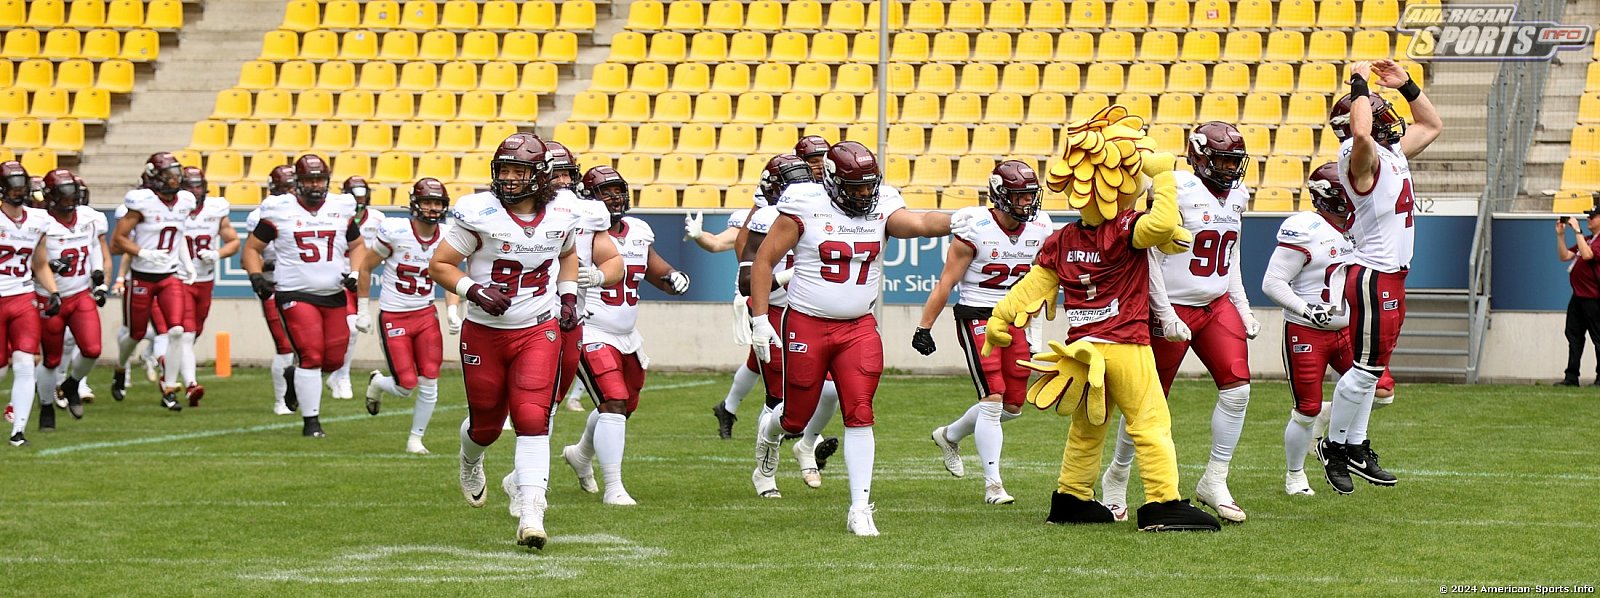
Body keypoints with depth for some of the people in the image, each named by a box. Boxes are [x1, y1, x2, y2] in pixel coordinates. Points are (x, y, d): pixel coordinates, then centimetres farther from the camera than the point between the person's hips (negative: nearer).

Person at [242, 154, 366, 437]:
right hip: (296, 294, -4)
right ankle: (311, 421, -3)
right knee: (311, 356, -13)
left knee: (334, 359, 5)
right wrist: (256, 276, -13)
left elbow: (357, 247, 19)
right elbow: (252, 248, 4)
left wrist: (355, 272, 0)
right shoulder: (279, 210, -3)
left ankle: (298, 374, 37)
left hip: (334, 296, 4)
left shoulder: (342, 209, 7)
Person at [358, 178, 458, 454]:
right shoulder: (395, 232, -16)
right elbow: (366, 268, -3)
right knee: (407, 386, -6)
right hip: (393, 317, -4)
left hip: (426, 315, 4)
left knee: (429, 384, -5)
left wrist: (453, 313, -5)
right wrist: (362, 310, -1)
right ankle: (378, 384, 30)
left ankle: (415, 439, 13)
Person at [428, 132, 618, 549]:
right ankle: (470, 461, 51)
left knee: (532, 419, -16)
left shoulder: (562, 214, -2)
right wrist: (474, 291, -21)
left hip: (539, 331, 1)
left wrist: (568, 296, 7)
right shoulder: (480, 213, -13)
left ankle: (530, 514, -17)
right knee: (486, 423, 12)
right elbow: (439, 265, -6)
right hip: (484, 333, -1)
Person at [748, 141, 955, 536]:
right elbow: (764, 261, -4)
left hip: (859, 329, 2)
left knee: (860, 415, -9)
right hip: (806, 325, -2)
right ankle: (769, 433, 47)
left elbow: (916, 223, -22)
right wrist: (759, 318, -8)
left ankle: (860, 509, -4)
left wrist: (957, 220, -43)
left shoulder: (881, 209, -1)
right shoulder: (805, 209, -9)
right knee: (796, 418, 9)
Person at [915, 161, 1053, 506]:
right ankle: (993, 484, -8)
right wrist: (924, 327, -10)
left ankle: (950, 436, 34)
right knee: (993, 400, -14)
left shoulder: (1040, 229, 2)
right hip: (976, 318, -6)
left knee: (1013, 406, 9)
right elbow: (946, 282, -9)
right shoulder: (975, 229, -13)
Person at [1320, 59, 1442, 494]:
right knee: (1366, 368, -5)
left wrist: (1405, 85, 17)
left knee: (1371, 367, 13)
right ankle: (1334, 446, 6)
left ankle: (1356, 449, 19)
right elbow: (1361, 133, -38)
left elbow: (1433, 125, 29)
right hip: (1374, 277, -10)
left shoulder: (1394, 153, 14)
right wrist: (1360, 84, -25)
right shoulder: (1363, 158, -14)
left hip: (1393, 277, 10)